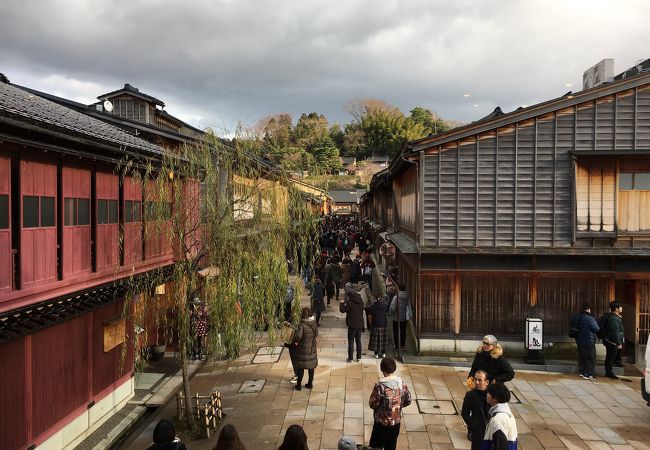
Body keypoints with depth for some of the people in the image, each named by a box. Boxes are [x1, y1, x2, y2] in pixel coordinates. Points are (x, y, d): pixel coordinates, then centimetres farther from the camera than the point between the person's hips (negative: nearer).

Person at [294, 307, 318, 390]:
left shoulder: (302, 324, -21)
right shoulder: (313, 323, -3)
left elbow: (299, 335, -32)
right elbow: (316, 334, 7)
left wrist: (297, 341, -14)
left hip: (303, 349, -5)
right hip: (312, 348, 5)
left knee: (301, 367, 8)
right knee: (311, 367, 17)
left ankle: (299, 385, 17)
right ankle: (310, 383, 27)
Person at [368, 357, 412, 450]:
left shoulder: (380, 386, -23)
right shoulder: (402, 384, -8)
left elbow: (372, 404, -17)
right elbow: (408, 401, 2)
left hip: (382, 424, -4)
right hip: (396, 423, 4)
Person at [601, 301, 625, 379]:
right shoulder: (613, 318, -21)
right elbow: (615, 332, -24)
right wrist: (619, 343, -22)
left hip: (609, 340, 11)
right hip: (612, 342, -11)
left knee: (610, 358, 16)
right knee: (611, 357, -1)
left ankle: (609, 372, 25)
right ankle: (609, 373, 8)